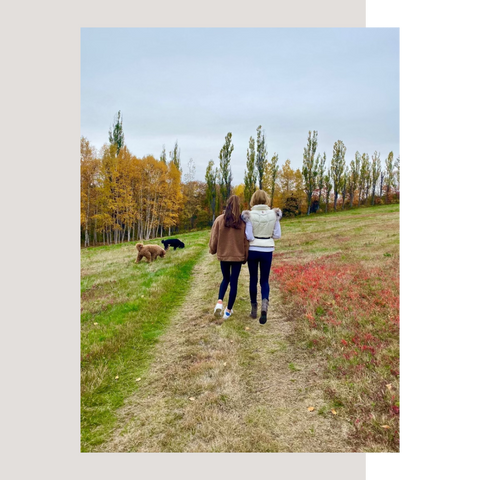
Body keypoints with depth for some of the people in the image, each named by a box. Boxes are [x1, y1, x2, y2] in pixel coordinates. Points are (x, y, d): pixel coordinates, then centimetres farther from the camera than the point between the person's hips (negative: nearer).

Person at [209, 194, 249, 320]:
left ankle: (220, 302, 0)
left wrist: (212, 250, 17)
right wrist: (245, 257, 9)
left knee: (226, 279, 22)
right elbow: (246, 241, -3)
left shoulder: (219, 219, -9)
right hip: (238, 256, -1)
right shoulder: (243, 221, -8)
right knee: (234, 282, 10)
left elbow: (214, 238, -2)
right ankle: (229, 310, 17)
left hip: (223, 255, 1)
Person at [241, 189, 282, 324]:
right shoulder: (273, 214, -4)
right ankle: (264, 305, -15)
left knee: (253, 280, 15)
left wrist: (246, 222, 1)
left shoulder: (249, 215, -10)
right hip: (267, 251, 1)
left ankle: (254, 309, 24)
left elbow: (249, 237, -12)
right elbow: (277, 235, 1)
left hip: (253, 250, -1)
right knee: (264, 281, 11)